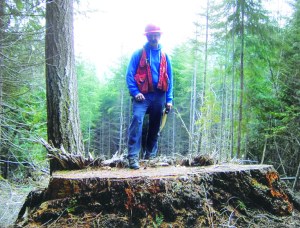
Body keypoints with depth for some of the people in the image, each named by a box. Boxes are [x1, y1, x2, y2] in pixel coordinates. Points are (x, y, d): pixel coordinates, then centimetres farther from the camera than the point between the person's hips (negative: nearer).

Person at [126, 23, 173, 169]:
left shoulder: (165, 57, 13)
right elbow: (130, 74, -1)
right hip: (142, 95, -4)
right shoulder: (138, 54, 4)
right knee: (137, 119, -23)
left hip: (159, 96, 4)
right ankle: (133, 156, -25)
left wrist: (169, 99, 6)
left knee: (155, 126, 9)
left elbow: (169, 79, 13)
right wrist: (135, 92, -14)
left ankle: (150, 155, 22)